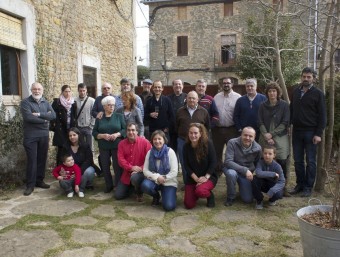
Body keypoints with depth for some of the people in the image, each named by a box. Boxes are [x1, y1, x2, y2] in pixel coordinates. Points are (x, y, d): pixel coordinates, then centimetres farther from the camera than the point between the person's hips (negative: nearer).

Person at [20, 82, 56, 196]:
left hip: (44, 135, 5)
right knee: (32, 159, -4)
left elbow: (53, 115, -2)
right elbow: (28, 117, -18)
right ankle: (30, 184, 4)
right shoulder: (25, 102, -3)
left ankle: (39, 180, 22)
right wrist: (45, 119, -10)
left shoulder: (46, 102, 12)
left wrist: (39, 114, -16)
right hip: (30, 135, -5)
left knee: (42, 158, 9)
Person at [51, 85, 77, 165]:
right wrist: (54, 127, -9)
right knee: (61, 149, -2)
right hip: (61, 130, -4)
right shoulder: (57, 102, -2)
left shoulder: (73, 103, 12)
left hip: (71, 129, 4)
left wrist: (75, 127, 11)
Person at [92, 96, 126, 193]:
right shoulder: (99, 118, 7)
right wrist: (103, 135, -13)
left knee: (117, 166, -2)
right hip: (104, 147, 2)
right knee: (105, 166, 7)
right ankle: (109, 186, 22)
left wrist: (117, 134, -17)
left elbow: (125, 129, 0)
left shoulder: (119, 116, 3)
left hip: (117, 146, -2)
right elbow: (94, 132, 4)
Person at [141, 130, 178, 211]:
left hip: (169, 182, -3)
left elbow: (174, 172, -12)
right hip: (154, 180, 3)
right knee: (145, 185, -32)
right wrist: (156, 177, -20)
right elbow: (145, 170, -6)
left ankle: (172, 195, 16)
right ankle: (156, 196, 3)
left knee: (169, 206, -22)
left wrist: (164, 178, -21)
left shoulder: (170, 152, -10)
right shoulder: (150, 153, -2)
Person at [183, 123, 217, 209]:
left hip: (208, 177, -3)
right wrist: (196, 178, -14)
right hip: (192, 178, 3)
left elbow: (213, 163, -12)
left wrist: (206, 177, -19)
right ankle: (196, 193, 29)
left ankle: (210, 196, 2)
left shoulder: (208, 144, -13)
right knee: (189, 205, -5)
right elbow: (186, 166, -4)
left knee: (200, 191, -35)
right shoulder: (186, 147, -5)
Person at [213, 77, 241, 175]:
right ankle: (217, 171, 28)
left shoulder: (237, 97, -4)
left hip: (231, 129, -4)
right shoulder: (216, 97, 9)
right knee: (217, 151, 13)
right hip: (217, 129, 4)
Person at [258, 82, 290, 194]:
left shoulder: (284, 105, 1)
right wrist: (266, 136, -9)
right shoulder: (263, 106, 7)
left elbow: (285, 123, -3)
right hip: (265, 138, 2)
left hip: (280, 137, -1)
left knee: (282, 162, -5)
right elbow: (260, 122, 4)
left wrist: (272, 134, -9)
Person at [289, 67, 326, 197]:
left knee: (310, 161, 3)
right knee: (298, 160, 10)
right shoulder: (296, 92, 10)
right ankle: (300, 184, 22)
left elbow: (322, 115, -6)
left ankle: (308, 187, 13)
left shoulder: (318, 94, -4)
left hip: (310, 132, -4)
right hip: (297, 131, 5)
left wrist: (318, 134, -13)